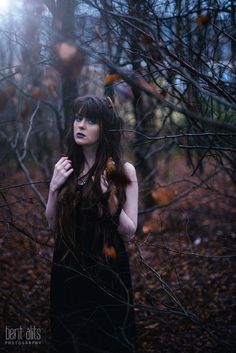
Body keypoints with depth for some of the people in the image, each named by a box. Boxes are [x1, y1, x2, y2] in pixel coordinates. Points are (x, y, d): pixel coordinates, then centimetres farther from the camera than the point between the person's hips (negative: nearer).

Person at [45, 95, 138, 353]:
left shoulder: (123, 171, -10)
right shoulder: (65, 166, 0)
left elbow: (129, 233, -10)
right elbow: (52, 224, 4)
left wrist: (110, 197, -23)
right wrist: (54, 188, -10)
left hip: (107, 270, -3)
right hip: (67, 268, 3)